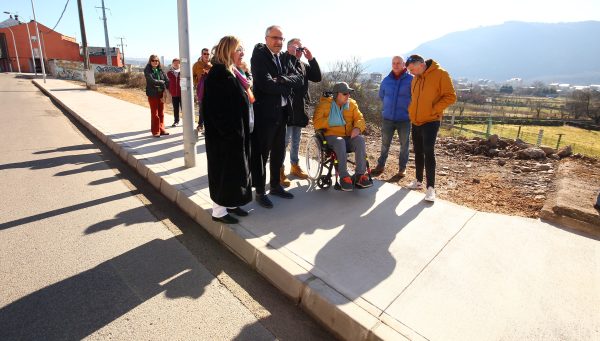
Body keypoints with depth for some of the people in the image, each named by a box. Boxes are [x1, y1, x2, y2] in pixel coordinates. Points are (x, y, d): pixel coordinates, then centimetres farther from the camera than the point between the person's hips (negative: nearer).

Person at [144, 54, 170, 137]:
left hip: (161, 93, 4)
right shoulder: (147, 70, -3)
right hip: (153, 94, -4)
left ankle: (161, 130, 20)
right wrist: (162, 82, -6)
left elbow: (167, 80, 1)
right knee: (154, 113, 0)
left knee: (161, 113, 9)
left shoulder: (160, 70, 9)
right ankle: (155, 131, 7)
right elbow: (152, 80, -16)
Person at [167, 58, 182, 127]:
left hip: (182, 93, -3)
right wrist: (169, 92, 5)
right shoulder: (169, 73, 5)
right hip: (174, 94, 3)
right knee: (175, 108, 11)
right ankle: (176, 121, 21)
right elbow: (168, 83, 9)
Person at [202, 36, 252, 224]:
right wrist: (230, 132, -22)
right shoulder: (218, 73, -17)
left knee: (235, 168, 15)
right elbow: (216, 109, -23)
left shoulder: (231, 72, 12)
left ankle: (230, 203, 29)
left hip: (236, 132, 9)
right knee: (224, 170, 1)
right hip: (224, 135, -9)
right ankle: (218, 211, 16)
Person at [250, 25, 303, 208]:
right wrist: (287, 84, -9)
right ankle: (260, 192, 15)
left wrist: (280, 80, -15)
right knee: (261, 153, 3)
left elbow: (299, 79, 1)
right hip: (264, 113, -7)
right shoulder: (259, 56, -9)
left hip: (282, 112, 7)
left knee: (278, 152, 16)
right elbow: (266, 84, -22)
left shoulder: (285, 58, 12)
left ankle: (275, 186, 33)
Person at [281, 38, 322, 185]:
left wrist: (311, 59, -2)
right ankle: (280, 170, 5)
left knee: (296, 140, 15)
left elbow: (318, 78, 5)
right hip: (287, 109, -7)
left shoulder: (304, 65, 15)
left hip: (300, 109, 7)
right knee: (284, 140, -4)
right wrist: (292, 56, -18)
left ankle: (294, 166, 28)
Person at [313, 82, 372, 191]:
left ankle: (360, 175, -28)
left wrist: (357, 128, -16)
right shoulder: (324, 104, 1)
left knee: (360, 139, -29)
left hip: (349, 137, 4)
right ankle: (344, 177, -33)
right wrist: (332, 122, -16)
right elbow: (317, 123, -8)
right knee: (340, 141, -38)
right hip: (331, 136, -3)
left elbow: (360, 118, 6)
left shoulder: (352, 103, 13)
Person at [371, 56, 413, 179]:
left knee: (404, 144, 8)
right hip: (388, 118, 3)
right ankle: (380, 165, 24)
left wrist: (408, 108, 0)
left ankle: (402, 168, 19)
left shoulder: (411, 80, -9)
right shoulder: (386, 80, 4)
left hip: (404, 119, -3)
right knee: (385, 143, 11)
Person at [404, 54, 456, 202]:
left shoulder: (440, 74, -10)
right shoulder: (415, 79, 10)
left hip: (430, 121, -6)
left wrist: (434, 110, -17)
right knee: (418, 152, 11)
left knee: (428, 152, -12)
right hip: (416, 122, 7)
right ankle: (418, 181, 23)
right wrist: (412, 111, 9)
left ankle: (431, 187, -6)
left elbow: (450, 96, -11)